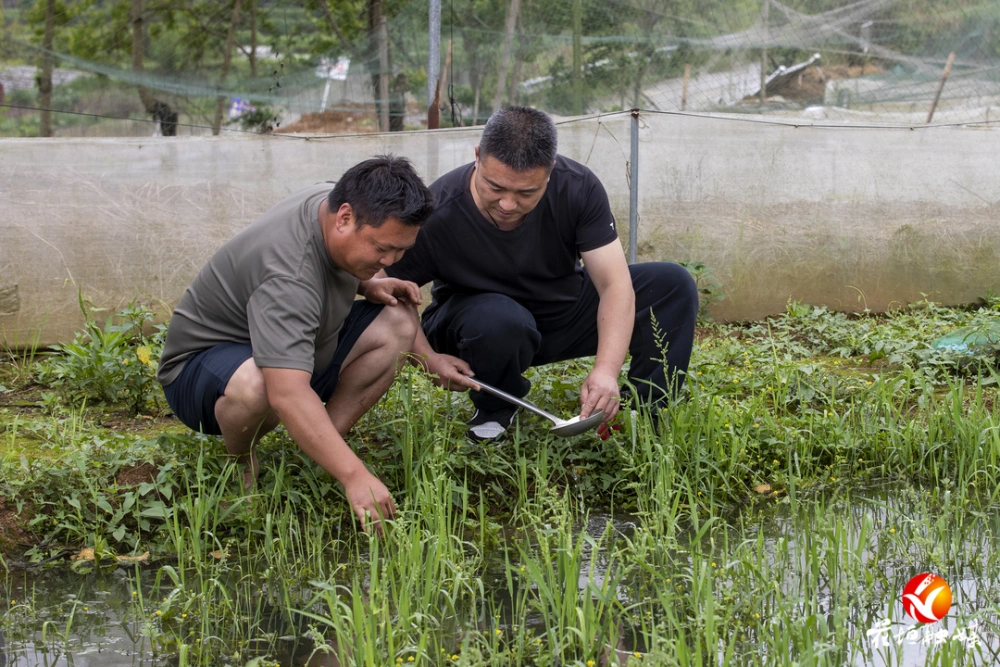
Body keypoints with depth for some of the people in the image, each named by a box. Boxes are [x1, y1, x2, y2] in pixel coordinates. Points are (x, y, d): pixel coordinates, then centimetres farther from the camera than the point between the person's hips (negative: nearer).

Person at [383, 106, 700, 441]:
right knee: (502, 320, -40)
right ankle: (494, 411, -8)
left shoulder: (578, 188, -23)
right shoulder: (436, 214, -29)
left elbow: (615, 284, -25)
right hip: (473, 320, -3)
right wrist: (429, 359, -34)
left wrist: (606, 370, -39)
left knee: (673, 285, -15)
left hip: (564, 308, 3)